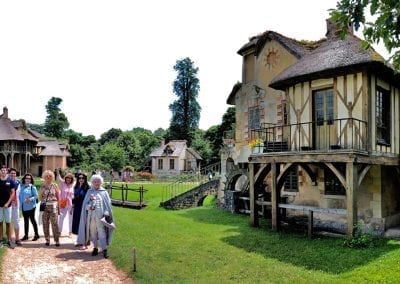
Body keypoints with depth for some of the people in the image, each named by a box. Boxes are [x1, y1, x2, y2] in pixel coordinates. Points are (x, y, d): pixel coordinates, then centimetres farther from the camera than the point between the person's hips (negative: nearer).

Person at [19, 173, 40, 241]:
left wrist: (31, 199, -26)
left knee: (32, 219, 1)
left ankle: (36, 234, 11)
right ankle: (26, 235, 23)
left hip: (30, 206, -6)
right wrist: (20, 202, 2)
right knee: (25, 220, 14)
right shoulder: (21, 186, 6)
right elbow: (20, 195, 13)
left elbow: (36, 196, -11)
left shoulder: (32, 187, -9)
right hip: (23, 206, 6)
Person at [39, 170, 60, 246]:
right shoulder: (42, 186, 8)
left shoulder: (55, 186, 2)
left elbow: (58, 197, 3)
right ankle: (47, 240, 17)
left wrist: (59, 208, 1)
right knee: (45, 224, 5)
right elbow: (40, 197, 13)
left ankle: (57, 240, -1)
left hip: (53, 206, -3)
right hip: (44, 206, 3)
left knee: (54, 224, -5)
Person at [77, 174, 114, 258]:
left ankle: (104, 250, -4)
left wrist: (106, 214, -9)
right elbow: (85, 203, 9)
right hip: (91, 216, 3)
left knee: (101, 232, -6)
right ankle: (95, 248, 22)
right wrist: (89, 207, -13)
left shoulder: (104, 192, 6)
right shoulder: (89, 192, 12)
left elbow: (107, 203, 2)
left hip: (100, 216, -3)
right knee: (93, 232, 9)